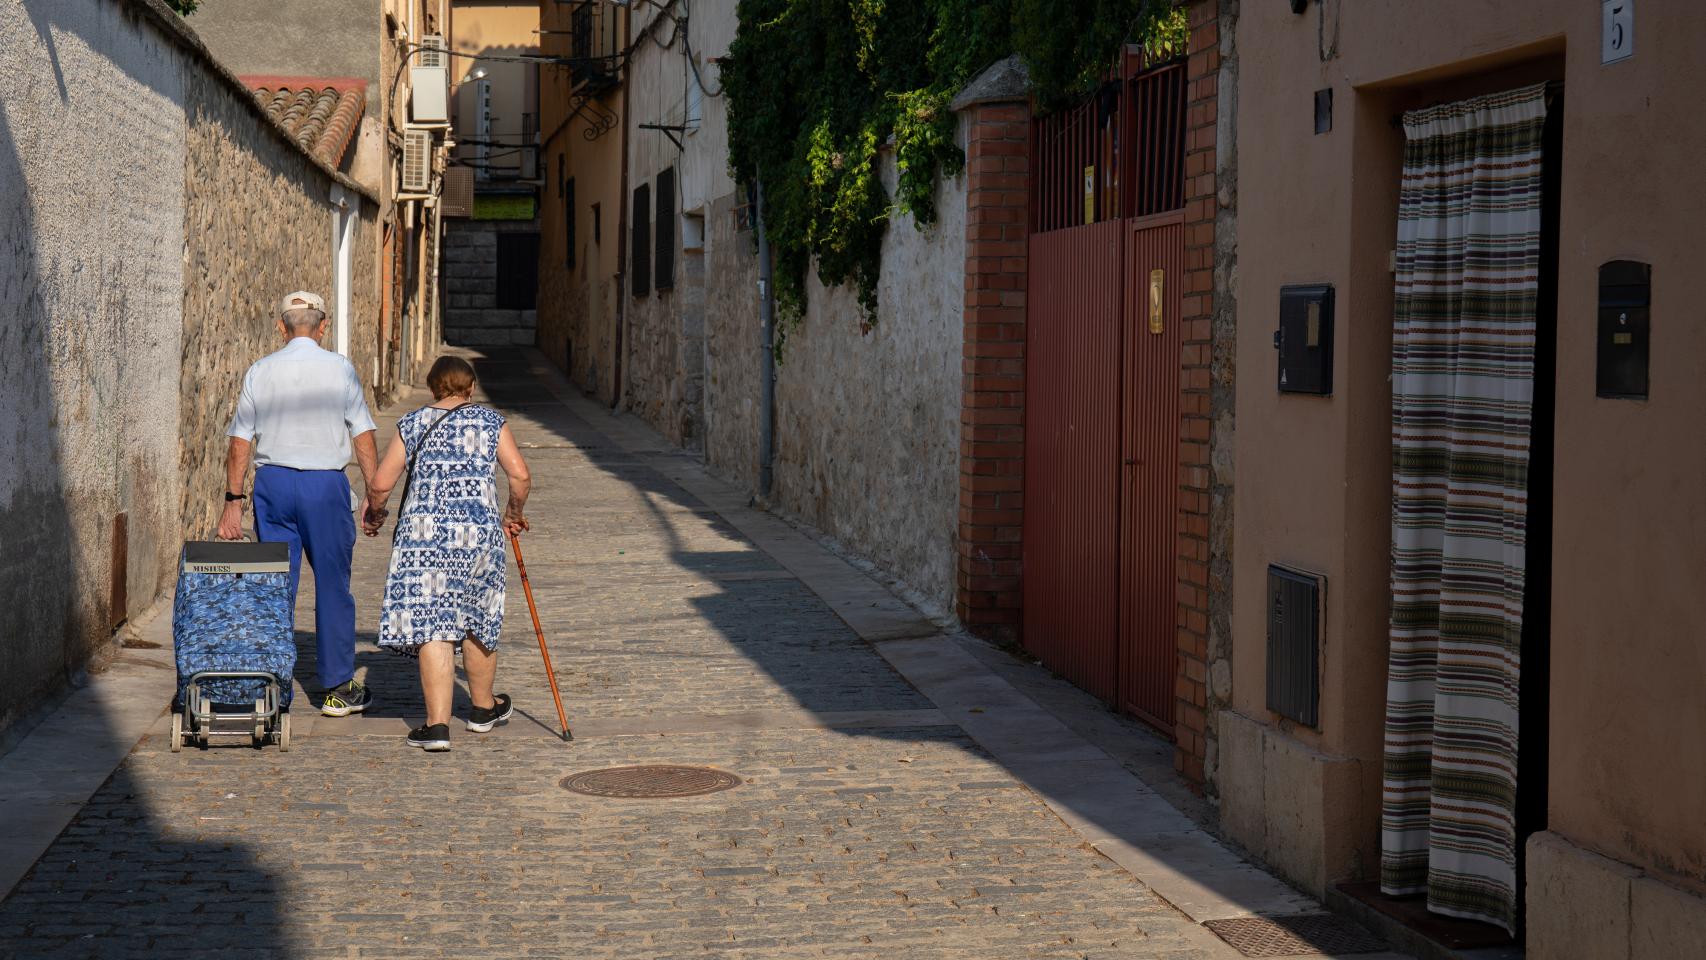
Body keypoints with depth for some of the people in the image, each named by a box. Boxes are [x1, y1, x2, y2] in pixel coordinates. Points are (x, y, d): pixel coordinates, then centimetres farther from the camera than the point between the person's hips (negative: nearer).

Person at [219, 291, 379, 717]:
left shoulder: (260, 371, 3)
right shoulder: (340, 370, -2)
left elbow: (240, 440, 2)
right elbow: (363, 436, -2)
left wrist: (234, 499, 7)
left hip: (272, 482, 2)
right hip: (325, 483, -2)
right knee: (332, 586, 6)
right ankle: (338, 688, 11)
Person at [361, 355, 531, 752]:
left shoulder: (412, 424, 8)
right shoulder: (490, 421, 9)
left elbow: (380, 484, 4)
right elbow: (520, 475, 0)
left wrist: (374, 514, 24)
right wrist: (513, 513, 19)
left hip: (425, 533, -1)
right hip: (480, 531, 1)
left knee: (433, 628, -4)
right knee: (478, 622, 18)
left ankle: (437, 724, -11)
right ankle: (483, 708, 35)